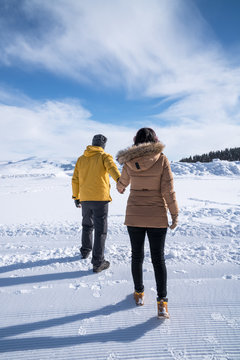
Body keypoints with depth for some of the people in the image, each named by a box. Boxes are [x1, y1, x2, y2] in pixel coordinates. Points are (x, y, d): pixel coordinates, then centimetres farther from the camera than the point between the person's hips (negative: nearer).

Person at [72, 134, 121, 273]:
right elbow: (112, 167, -24)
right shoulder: (104, 156, -2)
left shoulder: (81, 159, 13)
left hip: (85, 199, 5)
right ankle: (98, 262, 0)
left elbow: (75, 180, 14)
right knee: (100, 229, 0)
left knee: (87, 225, 25)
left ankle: (85, 250, 41)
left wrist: (76, 197, 22)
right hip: (100, 198, -5)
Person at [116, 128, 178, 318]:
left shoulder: (129, 161, -3)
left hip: (134, 216, 2)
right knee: (158, 259, 8)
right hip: (157, 217, -1)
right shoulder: (162, 159, -8)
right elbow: (168, 189, -11)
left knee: (137, 256, 17)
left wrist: (120, 188, 37)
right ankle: (162, 303, 7)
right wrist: (175, 214, -2)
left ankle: (139, 294, 31)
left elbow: (123, 182, 13)